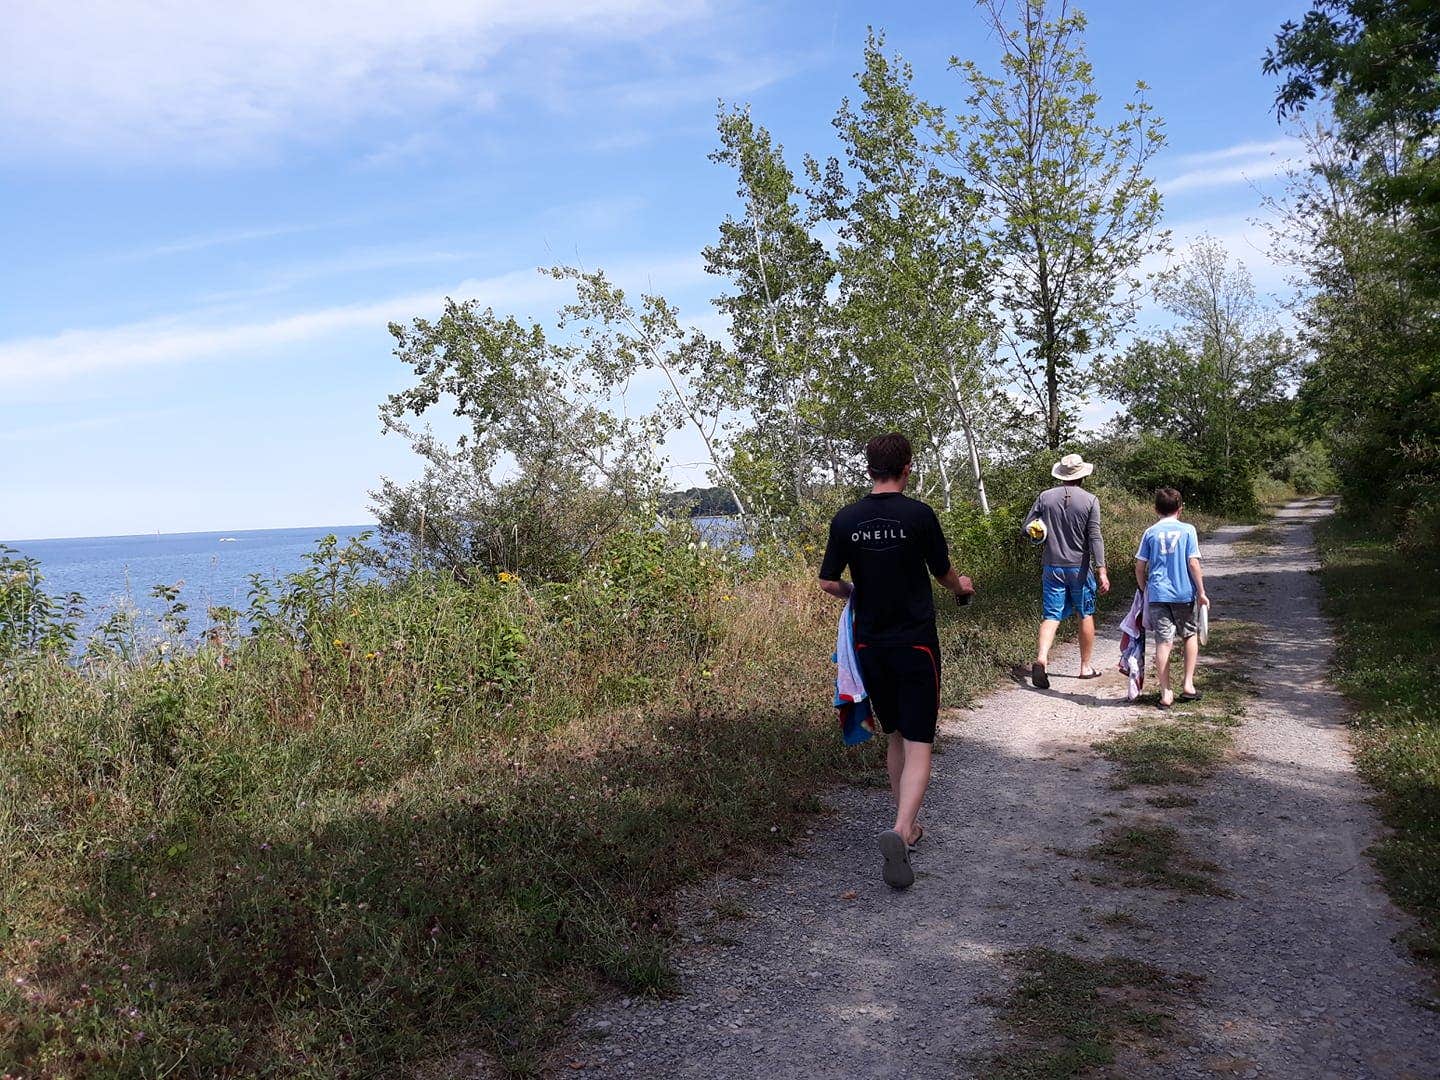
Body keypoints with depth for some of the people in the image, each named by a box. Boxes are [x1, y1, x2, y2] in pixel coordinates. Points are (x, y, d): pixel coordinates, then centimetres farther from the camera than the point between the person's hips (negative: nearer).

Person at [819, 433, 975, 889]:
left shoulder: (845, 520, -1)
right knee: (918, 744, -1)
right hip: (915, 642, -4)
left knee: (894, 737, 20)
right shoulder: (919, 515, -10)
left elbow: (828, 582, 2)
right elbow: (944, 574, 2)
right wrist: (963, 586, 26)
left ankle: (907, 827, 30)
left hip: (870, 643, 4)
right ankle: (899, 832, -20)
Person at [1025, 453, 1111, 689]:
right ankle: (1086, 666, 23)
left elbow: (1028, 528, 0)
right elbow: (1095, 538, -10)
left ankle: (1041, 658, -21)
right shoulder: (1090, 501, -7)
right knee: (1086, 615, 14)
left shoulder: (1045, 497, -1)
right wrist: (1102, 571, -10)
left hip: (1052, 566, 1)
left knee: (1051, 616, 1)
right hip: (1080, 567, -1)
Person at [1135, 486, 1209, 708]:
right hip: (1184, 594, -1)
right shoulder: (1187, 530, -1)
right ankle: (1188, 685, 15)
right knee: (1190, 636, 19)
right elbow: (1193, 564, -5)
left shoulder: (1150, 533, 3)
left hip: (1157, 594, 1)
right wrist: (1201, 592, 1)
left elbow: (1140, 567, 3)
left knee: (1163, 642, 1)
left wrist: (1145, 590, 16)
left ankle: (1166, 694, 3)